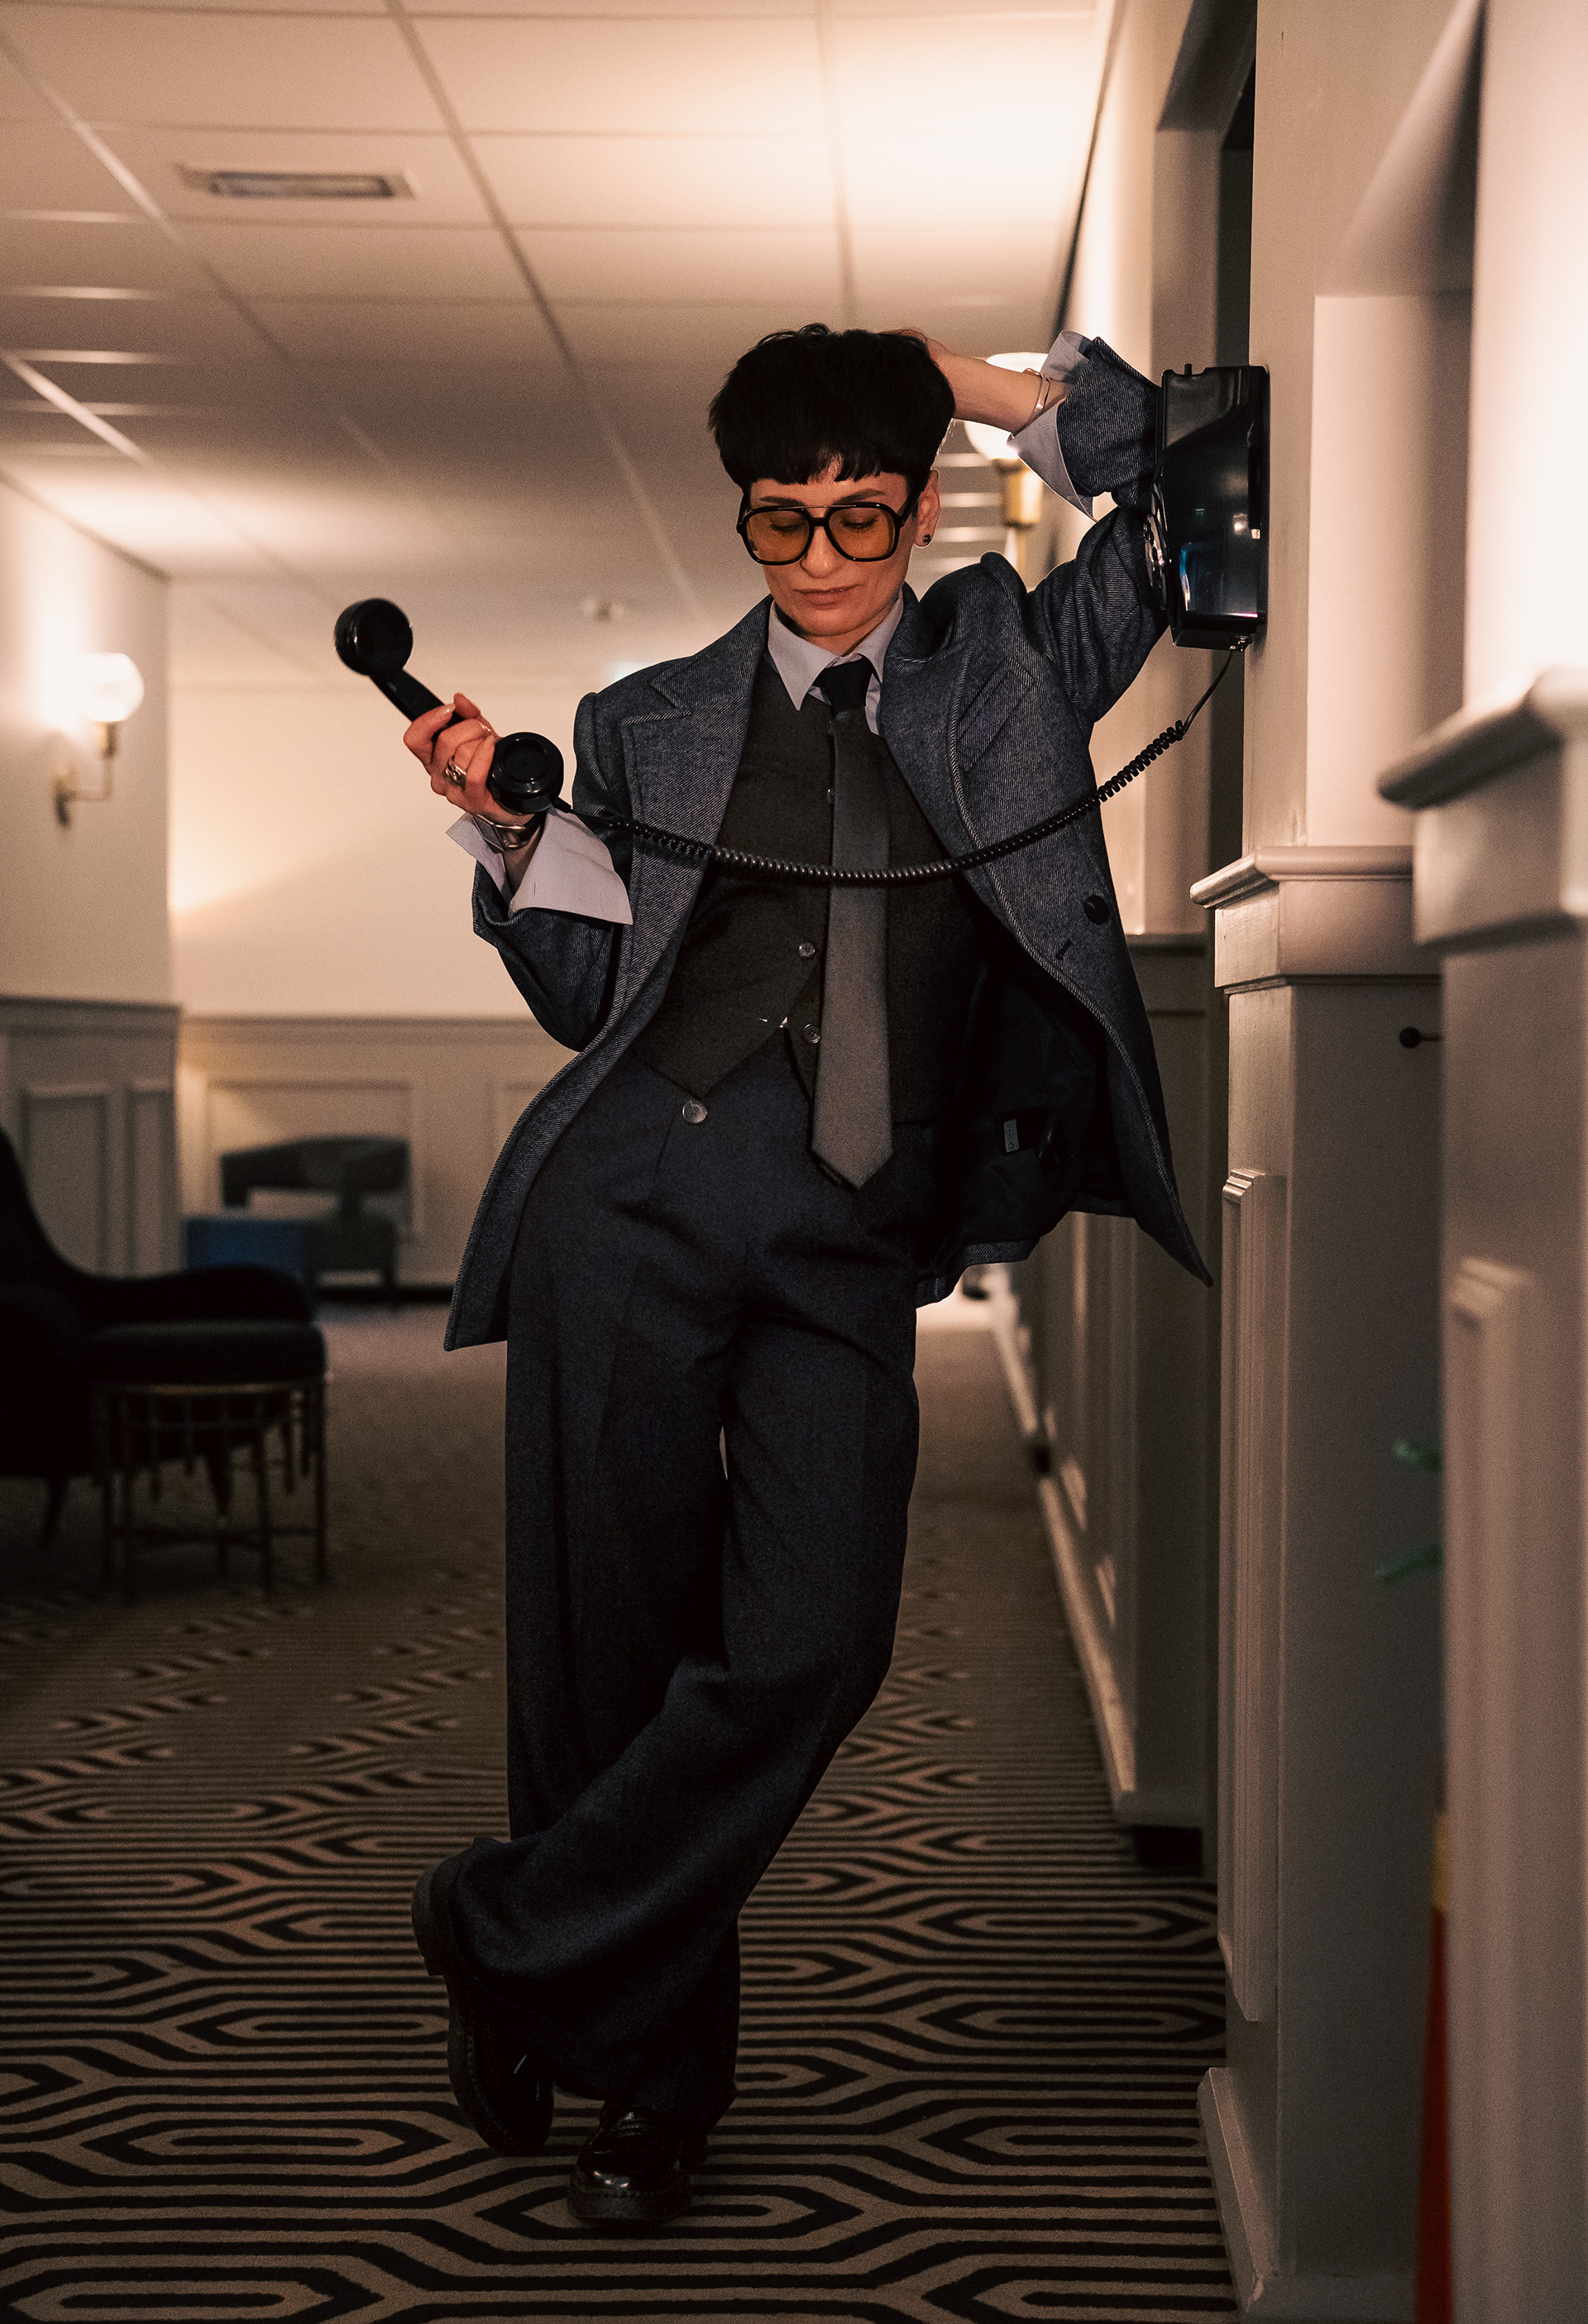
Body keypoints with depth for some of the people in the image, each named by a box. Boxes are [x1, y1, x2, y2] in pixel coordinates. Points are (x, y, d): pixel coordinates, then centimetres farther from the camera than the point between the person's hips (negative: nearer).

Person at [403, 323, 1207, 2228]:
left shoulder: (1010, 660, 17)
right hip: (645, 1191, 0)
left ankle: (509, 1942, 3)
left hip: (856, 1243, 0)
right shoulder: (652, 723, 17)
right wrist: (510, 830, 1)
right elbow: (590, 997, 15)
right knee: (615, 1628, 0)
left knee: (813, 1644, -14)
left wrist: (992, 388, 12)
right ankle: (652, 2072, 17)